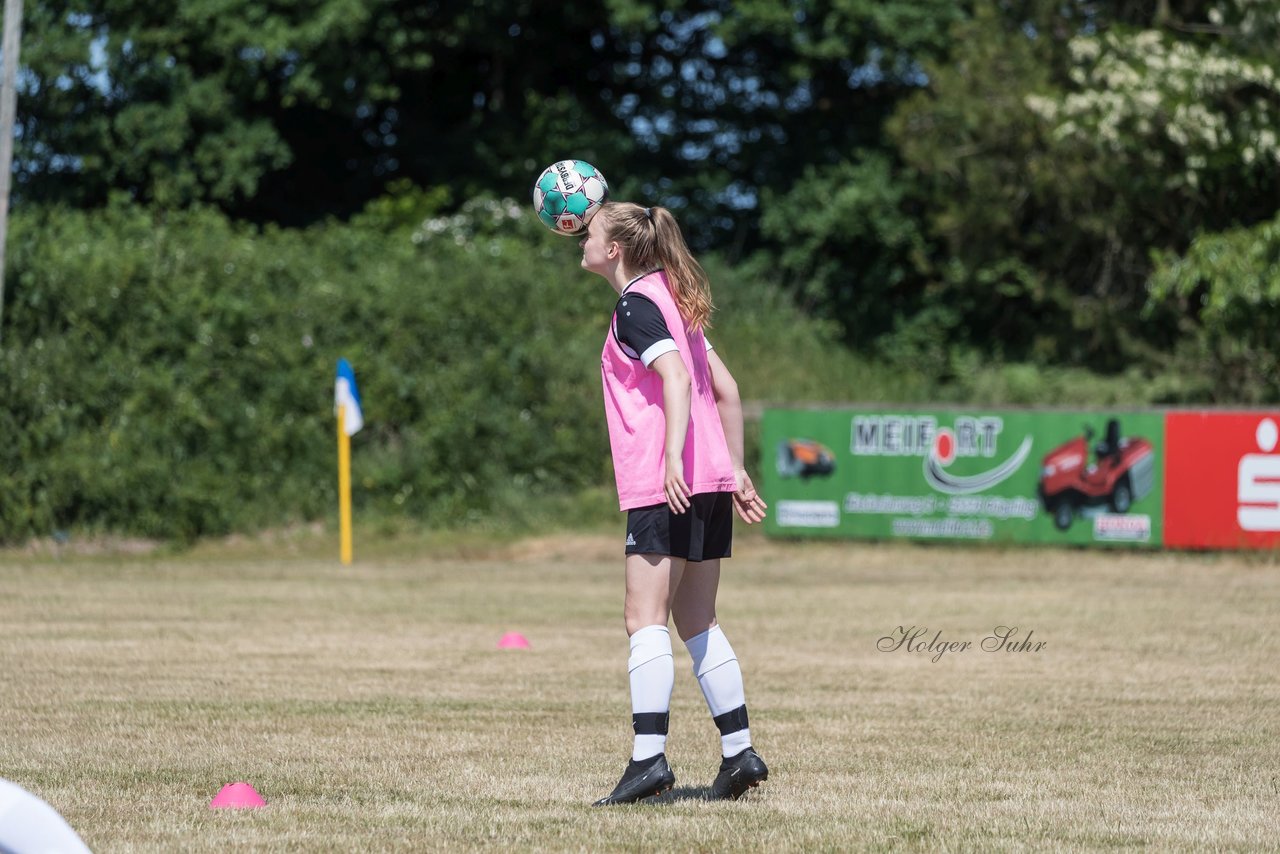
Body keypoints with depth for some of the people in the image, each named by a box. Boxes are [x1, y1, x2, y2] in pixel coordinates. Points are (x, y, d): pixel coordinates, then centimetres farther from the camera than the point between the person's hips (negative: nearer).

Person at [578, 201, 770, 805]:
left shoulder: (635, 306, -7)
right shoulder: (673, 301, 20)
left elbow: (677, 376, -21)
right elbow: (725, 388, 22)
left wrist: (673, 458, -30)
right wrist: (736, 469, 24)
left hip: (665, 485, -9)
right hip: (710, 481, 9)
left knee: (645, 617, -11)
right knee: (695, 623, 12)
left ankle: (648, 757, -18)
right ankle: (739, 751, 11)